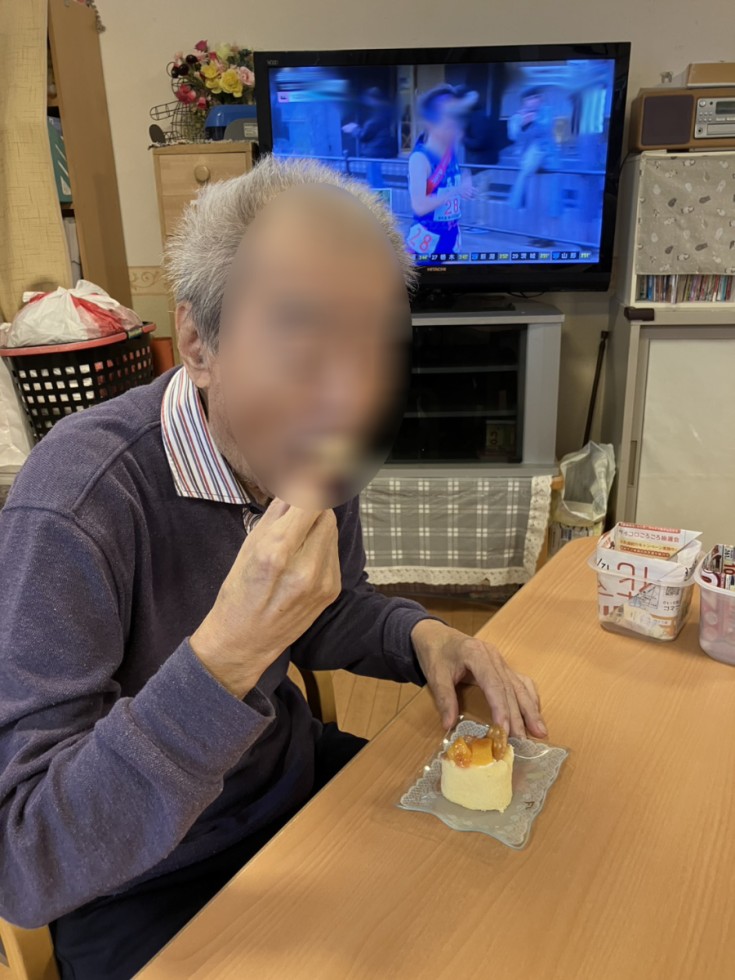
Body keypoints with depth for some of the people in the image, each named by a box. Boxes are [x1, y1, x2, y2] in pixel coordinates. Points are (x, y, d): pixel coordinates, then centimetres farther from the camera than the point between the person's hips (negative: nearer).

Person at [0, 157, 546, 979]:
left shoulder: (304, 445, -10)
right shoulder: (77, 504, -31)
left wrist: (423, 636, -13)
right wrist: (228, 655, -41)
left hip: (296, 774, 6)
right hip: (145, 890, -5)